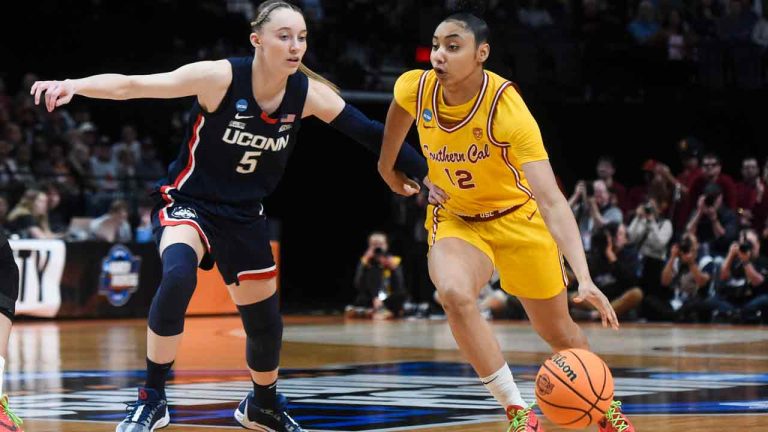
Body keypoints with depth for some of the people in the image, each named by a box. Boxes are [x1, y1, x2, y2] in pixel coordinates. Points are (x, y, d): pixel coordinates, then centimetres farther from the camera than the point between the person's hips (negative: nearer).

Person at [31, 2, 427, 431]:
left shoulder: (308, 93, -11)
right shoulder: (220, 77, -23)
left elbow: (370, 133, -3)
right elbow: (132, 86, -29)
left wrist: (427, 173, -4)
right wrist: (73, 85, -45)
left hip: (245, 215, 5)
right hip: (189, 202, -5)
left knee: (265, 323, 12)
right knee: (178, 274, -35)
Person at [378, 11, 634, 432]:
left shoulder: (507, 108, -33)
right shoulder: (416, 89, -21)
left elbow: (551, 200, -40)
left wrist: (584, 278, -50)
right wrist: (387, 167, 21)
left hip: (516, 216, -2)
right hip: (455, 218, 2)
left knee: (559, 333, 10)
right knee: (454, 294, -31)